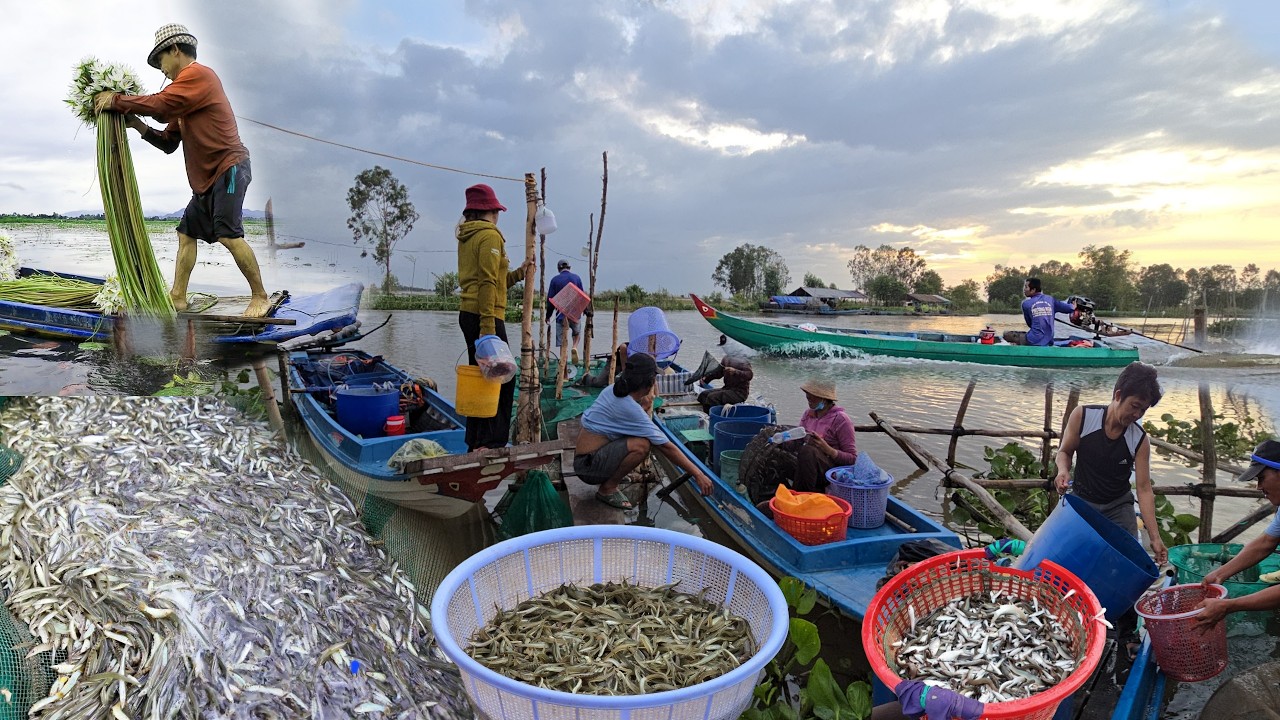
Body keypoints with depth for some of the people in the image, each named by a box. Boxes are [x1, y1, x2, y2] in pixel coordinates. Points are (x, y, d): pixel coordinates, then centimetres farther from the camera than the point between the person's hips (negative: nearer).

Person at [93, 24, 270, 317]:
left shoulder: (198, 74, -5)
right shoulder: (184, 91, 23)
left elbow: (160, 105, -16)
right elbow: (168, 142, 23)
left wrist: (116, 101, -4)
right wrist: (137, 124, 11)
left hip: (228, 168, -10)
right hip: (207, 178, 10)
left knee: (228, 234, -18)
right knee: (187, 233, 11)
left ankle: (260, 297, -10)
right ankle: (177, 297, 16)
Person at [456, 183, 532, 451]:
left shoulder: (467, 237, 19)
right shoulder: (490, 235, -9)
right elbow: (488, 284, -18)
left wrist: (519, 273, 22)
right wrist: (488, 326, -23)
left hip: (468, 314, 10)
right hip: (486, 317, -10)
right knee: (502, 379, -5)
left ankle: (475, 442, 20)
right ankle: (492, 441, -4)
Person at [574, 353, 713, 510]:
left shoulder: (613, 390, 2)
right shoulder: (630, 409, -22)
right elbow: (666, 447, -19)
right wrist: (698, 475, -14)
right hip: (588, 467, -9)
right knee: (641, 445, -27)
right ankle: (607, 489, -7)